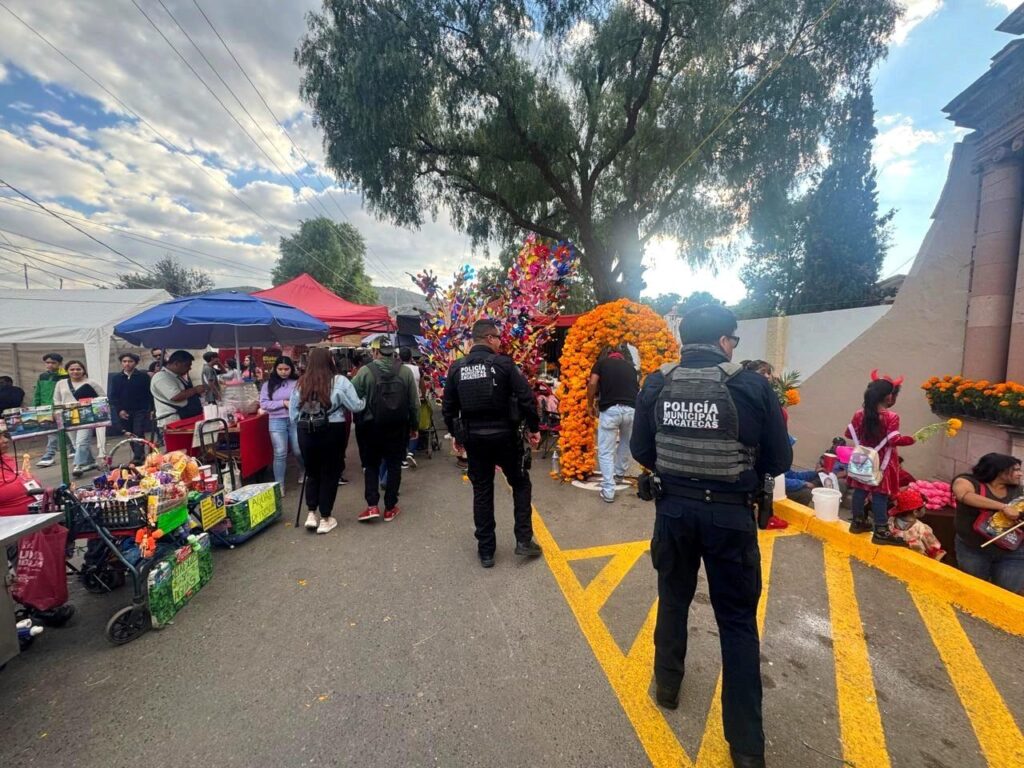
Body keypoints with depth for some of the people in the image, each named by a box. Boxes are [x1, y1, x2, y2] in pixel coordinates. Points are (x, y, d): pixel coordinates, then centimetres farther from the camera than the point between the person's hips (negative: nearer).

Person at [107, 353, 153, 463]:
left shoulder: (143, 377, -2)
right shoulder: (116, 378, 7)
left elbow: (150, 394, -4)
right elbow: (113, 396, 7)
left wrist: (152, 409, -10)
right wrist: (119, 410, -5)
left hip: (141, 411, -4)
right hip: (124, 413, 4)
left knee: (139, 434, -10)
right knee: (130, 436, 10)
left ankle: (137, 458, -12)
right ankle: (140, 456, 20)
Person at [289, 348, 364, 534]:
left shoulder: (300, 383, 3)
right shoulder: (339, 381, -9)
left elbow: (293, 413, 7)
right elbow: (356, 406, -5)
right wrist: (365, 400, 15)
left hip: (306, 432, 3)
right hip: (331, 432, -3)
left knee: (312, 472, 20)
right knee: (330, 474, 9)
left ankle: (311, 514, 19)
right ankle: (325, 519, 16)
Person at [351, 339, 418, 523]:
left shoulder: (365, 371, -9)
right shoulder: (405, 371, -2)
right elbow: (414, 403, 1)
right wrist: (414, 425, 11)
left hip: (370, 427, -1)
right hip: (398, 428, 1)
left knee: (371, 465, 14)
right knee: (394, 466, 11)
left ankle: (372, 506, 8)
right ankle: (390, 508, 17)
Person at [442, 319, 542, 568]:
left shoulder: (457, 368, 3)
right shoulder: (503, 363, -9)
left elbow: (448, 407, 6)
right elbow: (526, 397, -14)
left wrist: (457, 435, 18)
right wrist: (534, 428, -2)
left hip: (473, 438, 3)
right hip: (504, 435, -3)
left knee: (482, 493, 13)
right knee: (521, 484, 17)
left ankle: (486, 551, 21)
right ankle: (523, 539, 16)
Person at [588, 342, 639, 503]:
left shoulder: (602, 362, 14)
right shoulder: (630, 366, 23)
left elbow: (592, 384, 0)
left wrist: (591, 405, 12)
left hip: (609, 410, -3)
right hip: (632, 409, 3)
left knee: (605, 452, 6)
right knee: (626, 443, 29)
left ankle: (608, 491, 4)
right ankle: (620, 472, 46)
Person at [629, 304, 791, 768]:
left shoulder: (657, 384, -6)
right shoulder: (752, 386, -12)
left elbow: (640, 451, 0)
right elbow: (779, 461, -4)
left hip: (673, 508, 2)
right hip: (730, 514, -2)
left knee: (673, 599, 24)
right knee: (738, 620, 14)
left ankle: (667, 686, 44)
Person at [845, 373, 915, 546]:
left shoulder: (860, 414, 0)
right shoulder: (892, 416, -15)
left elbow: (850, 434, 4)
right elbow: (893, 440, -20)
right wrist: (911, 439, -5)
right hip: (882, 463, -5)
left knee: (860, 491, 12)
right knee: (880, 495, -1)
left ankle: (858, 522, 22)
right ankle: (880, 531, 5)